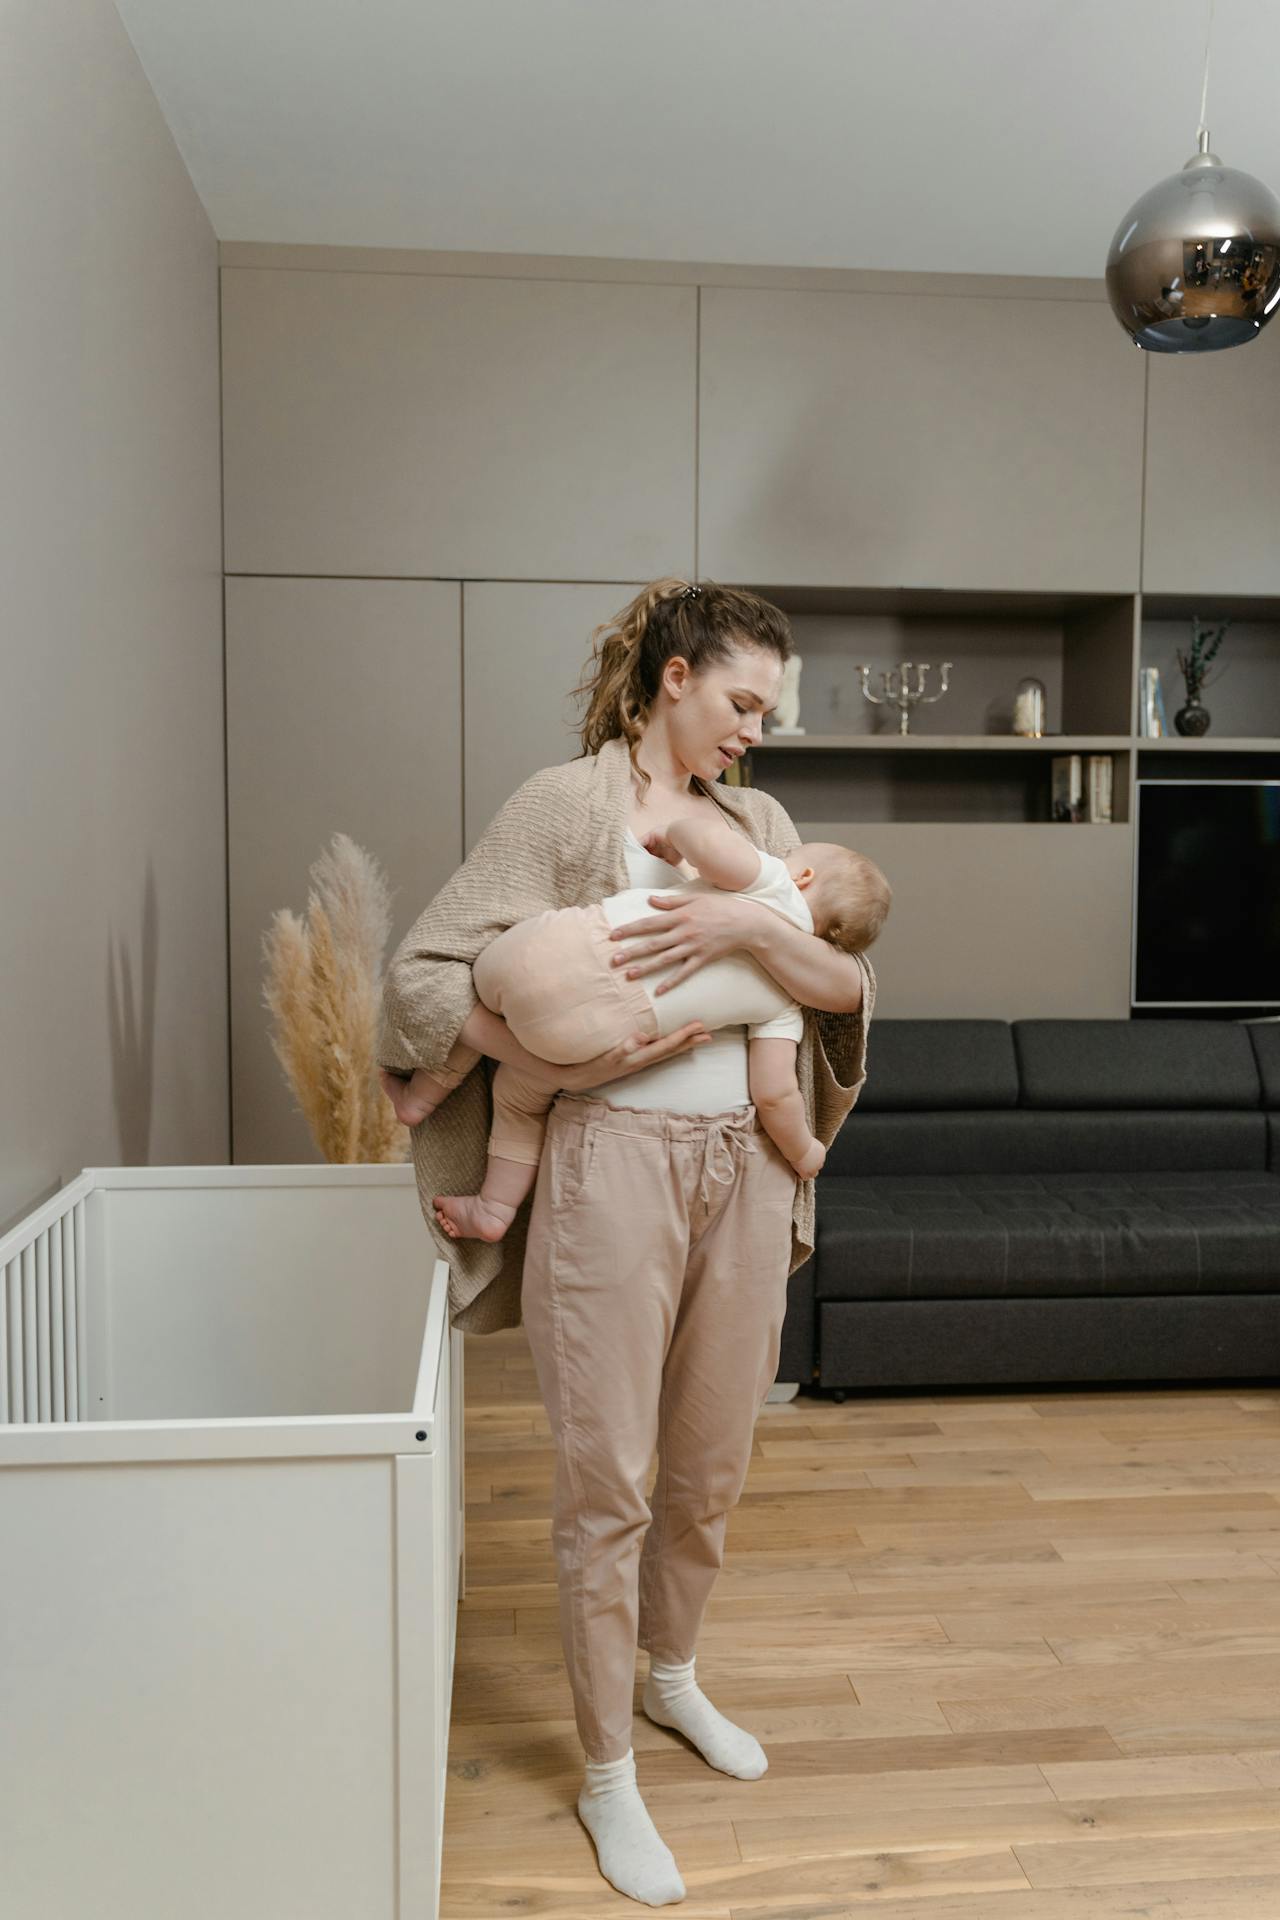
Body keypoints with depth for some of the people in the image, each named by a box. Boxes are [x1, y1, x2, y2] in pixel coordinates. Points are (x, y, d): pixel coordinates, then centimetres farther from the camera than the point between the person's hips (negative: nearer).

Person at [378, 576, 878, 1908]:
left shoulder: (757, 821, 10)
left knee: (710, 1469, 19)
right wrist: (563, 1062, -19)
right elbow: (420, 971, -10)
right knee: (606, 1484, 6)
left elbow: (849, 985, 0)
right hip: (613, 1160, -5)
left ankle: (670, 1675, 46)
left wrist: (749, 927, -18)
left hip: (743, 1167, 6)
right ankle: (607, 1779, 28)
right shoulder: (563, 803, -5)